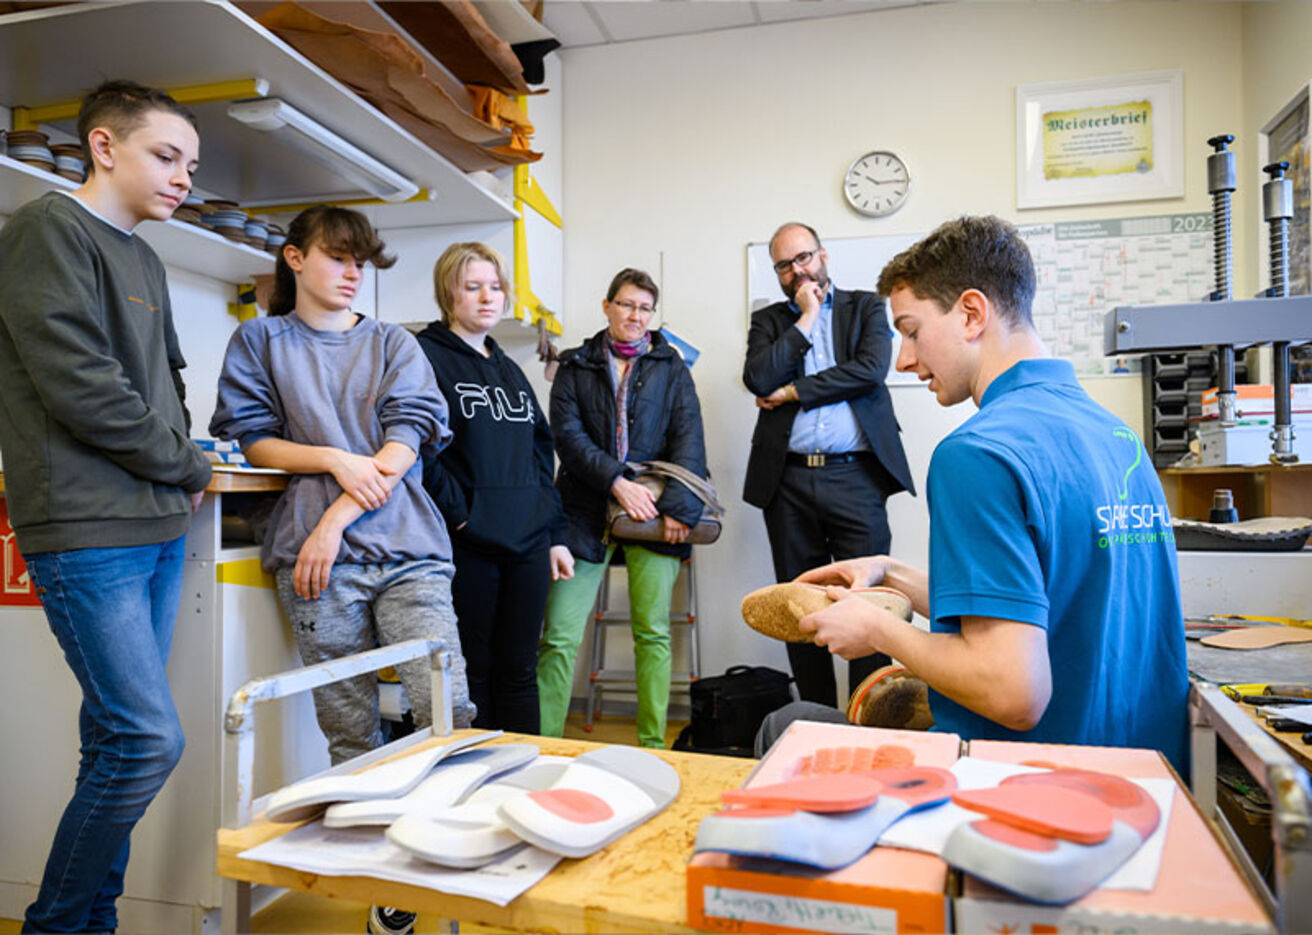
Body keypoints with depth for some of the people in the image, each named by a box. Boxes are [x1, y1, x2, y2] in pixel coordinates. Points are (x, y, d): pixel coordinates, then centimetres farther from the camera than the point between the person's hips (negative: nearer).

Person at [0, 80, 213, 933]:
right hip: (90, 532, -8)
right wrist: (188, 467, -5)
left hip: (159, 527, 8)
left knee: (118, 736, 11)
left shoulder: (143, 259, 19)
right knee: (148, 740, -8)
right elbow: (79, 383, -16)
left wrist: (180, 469, 5)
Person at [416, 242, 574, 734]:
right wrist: (457, 513, -17)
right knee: (471, 673, 5)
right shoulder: (425, 356, -2)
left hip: (527, 544, 6)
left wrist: (553, 536, 14)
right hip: (466, 545, -5)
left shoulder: (510, 369, 19)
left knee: (519, 671, 11)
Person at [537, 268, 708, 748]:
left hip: (653, 510, 1)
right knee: (560, 635, -4)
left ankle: (653, 745, 12)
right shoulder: (575, 366, 10)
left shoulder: (671, 368, 12)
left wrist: (679, 506, -10)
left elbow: (689, 439, 3)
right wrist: (617, 482, -14)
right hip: (587, 510, 0)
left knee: (654, 633, 2)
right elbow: (567, 434, -2)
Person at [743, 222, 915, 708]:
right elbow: (759, 379, -5)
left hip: (855, 476, -2)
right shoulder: (768, 319, 14)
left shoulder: (866, 306, 11)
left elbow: (871, 368, -8)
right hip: (789, 481, 2)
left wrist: (793, 392, -5)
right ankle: (817, 719, 20)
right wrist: (806, 318, -2)